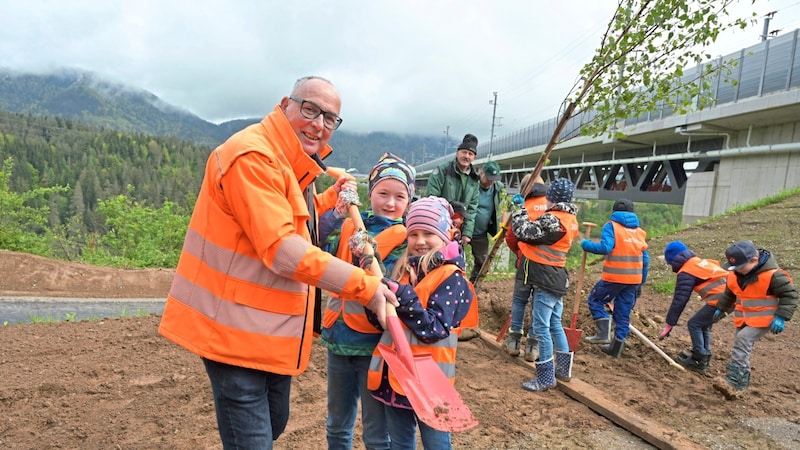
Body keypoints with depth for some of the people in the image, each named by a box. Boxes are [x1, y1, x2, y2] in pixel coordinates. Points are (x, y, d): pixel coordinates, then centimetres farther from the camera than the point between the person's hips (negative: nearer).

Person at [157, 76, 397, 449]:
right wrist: (364, 286, -26)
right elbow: (283, 251, -29)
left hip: (274, 331, 10)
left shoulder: (294, 165, 13)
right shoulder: (252, 156, -21)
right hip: (236, 330, -10)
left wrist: (331, 198, 15)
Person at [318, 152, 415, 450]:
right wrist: (334, 214, -21)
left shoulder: (406, 239, -8)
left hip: (376, 343, -4)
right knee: (337, 425, 21)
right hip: (338, 335, 4)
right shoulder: (349, 225, 3)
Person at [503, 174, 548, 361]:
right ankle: (533, 346, 15)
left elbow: (510, 238, 2)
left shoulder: (523, 207, -1)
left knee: (519, 300, 15)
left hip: (527, 261, -1)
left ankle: (514, 340, 17)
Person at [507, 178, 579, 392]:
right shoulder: (569, 218, 11)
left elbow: (524, 232, -18)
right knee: (555, 324, 19)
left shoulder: (552, 220, -20)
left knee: (541, 327, -3)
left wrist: (520, 211, -5)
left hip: (545, 280, -10)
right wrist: (526, 214, 6)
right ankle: (564, 367, 32)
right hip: (556, 279, 10)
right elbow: (538, 231, 13)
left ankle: (546, 377, 5)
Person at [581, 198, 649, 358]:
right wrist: (640, 283, 18)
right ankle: (616, 347, 19)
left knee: (595, 300, 14)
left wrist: (586, 244, -4)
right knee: (623, 313, 12)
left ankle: (603, 334, 3)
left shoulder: (611, 225, -3)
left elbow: (605, 247, -19)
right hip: (634, 279, 5)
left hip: (614, 277, -5)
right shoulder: (639, 231, 14)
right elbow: (645, 260, 12)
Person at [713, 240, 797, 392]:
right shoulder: (735, 274, -1)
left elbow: (790, 294, -14)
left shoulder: (772, 275, -21)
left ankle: (734, 380, -23)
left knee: (743, 339, -24)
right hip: (743, 318, 8)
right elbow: (729, 293, 18)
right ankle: (742, 382, 26)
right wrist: (721, 308, 21)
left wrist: (781, 317, -20)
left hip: (764, 319, -7)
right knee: (741, 346, 12)